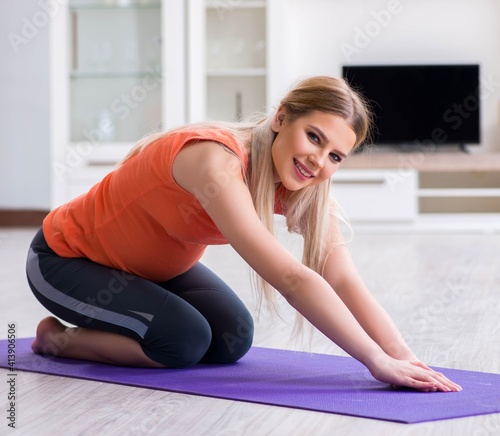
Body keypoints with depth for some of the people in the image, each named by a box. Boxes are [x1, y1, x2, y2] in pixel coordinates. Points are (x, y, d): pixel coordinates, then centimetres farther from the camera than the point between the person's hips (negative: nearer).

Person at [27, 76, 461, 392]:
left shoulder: (305, 184, -15)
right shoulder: (216, 162, -39)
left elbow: (343, 278, -21)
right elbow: (291, 278, -46)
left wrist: (402, 354, -35)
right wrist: (378, 361, -47)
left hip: (152, 264, 8)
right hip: (64, 259, -8)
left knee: (230, 341, -7)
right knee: (185, 341, -25)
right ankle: (59, 338, 1)